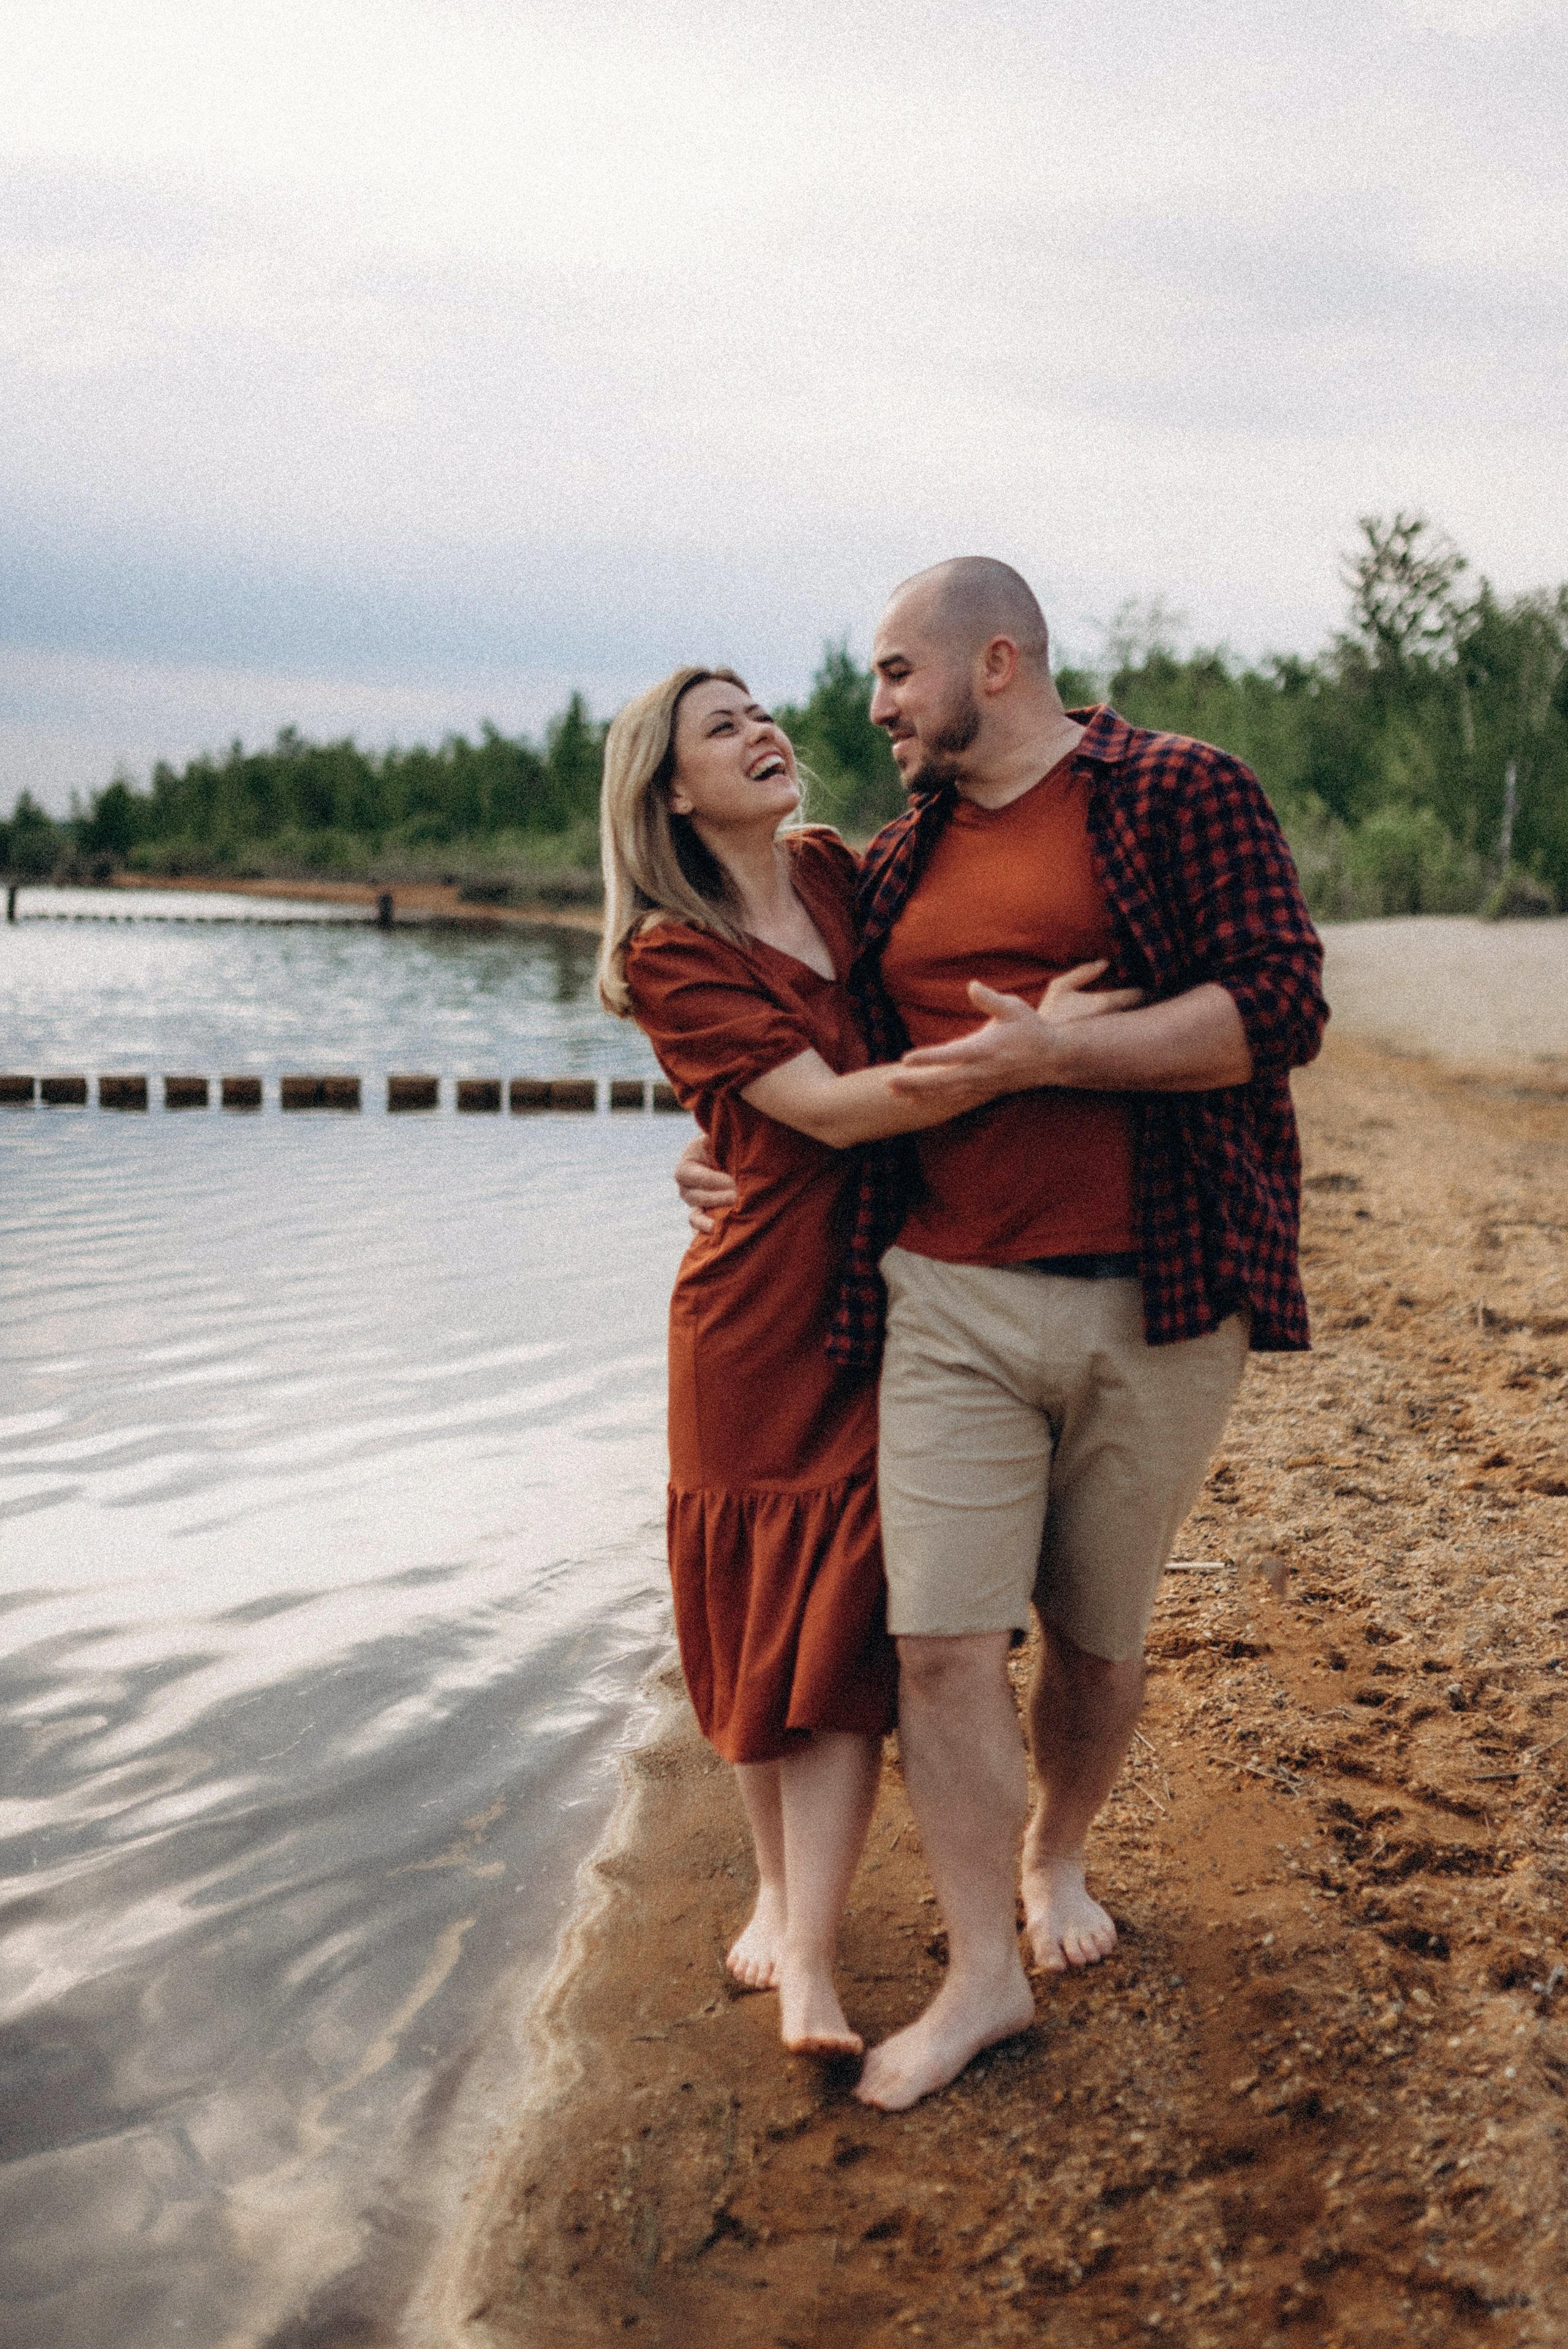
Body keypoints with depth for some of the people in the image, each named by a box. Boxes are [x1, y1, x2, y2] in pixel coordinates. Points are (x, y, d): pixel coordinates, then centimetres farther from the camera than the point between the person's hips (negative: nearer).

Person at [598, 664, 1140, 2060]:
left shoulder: (838, 870, 7)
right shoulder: (671, 955, -8)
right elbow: (831, 1109, -20)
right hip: (758, 1316, -3)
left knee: (846, 1626, -3)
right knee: (758, 1614, 8)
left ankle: (807, 1969, -3)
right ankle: (779, 1892, 28)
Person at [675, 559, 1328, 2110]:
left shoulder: (1181, 794, -2)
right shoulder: (897, 864, 15)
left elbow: (1278, 1007, -13)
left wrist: (1052, 1054, -19)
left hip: (1152, 1304, -3)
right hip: (951, 1300, 4)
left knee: (1096, 1638, 11)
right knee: (943, 1639, -4)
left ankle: (1055, 1855, 39)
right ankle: (982, 1971, 10)